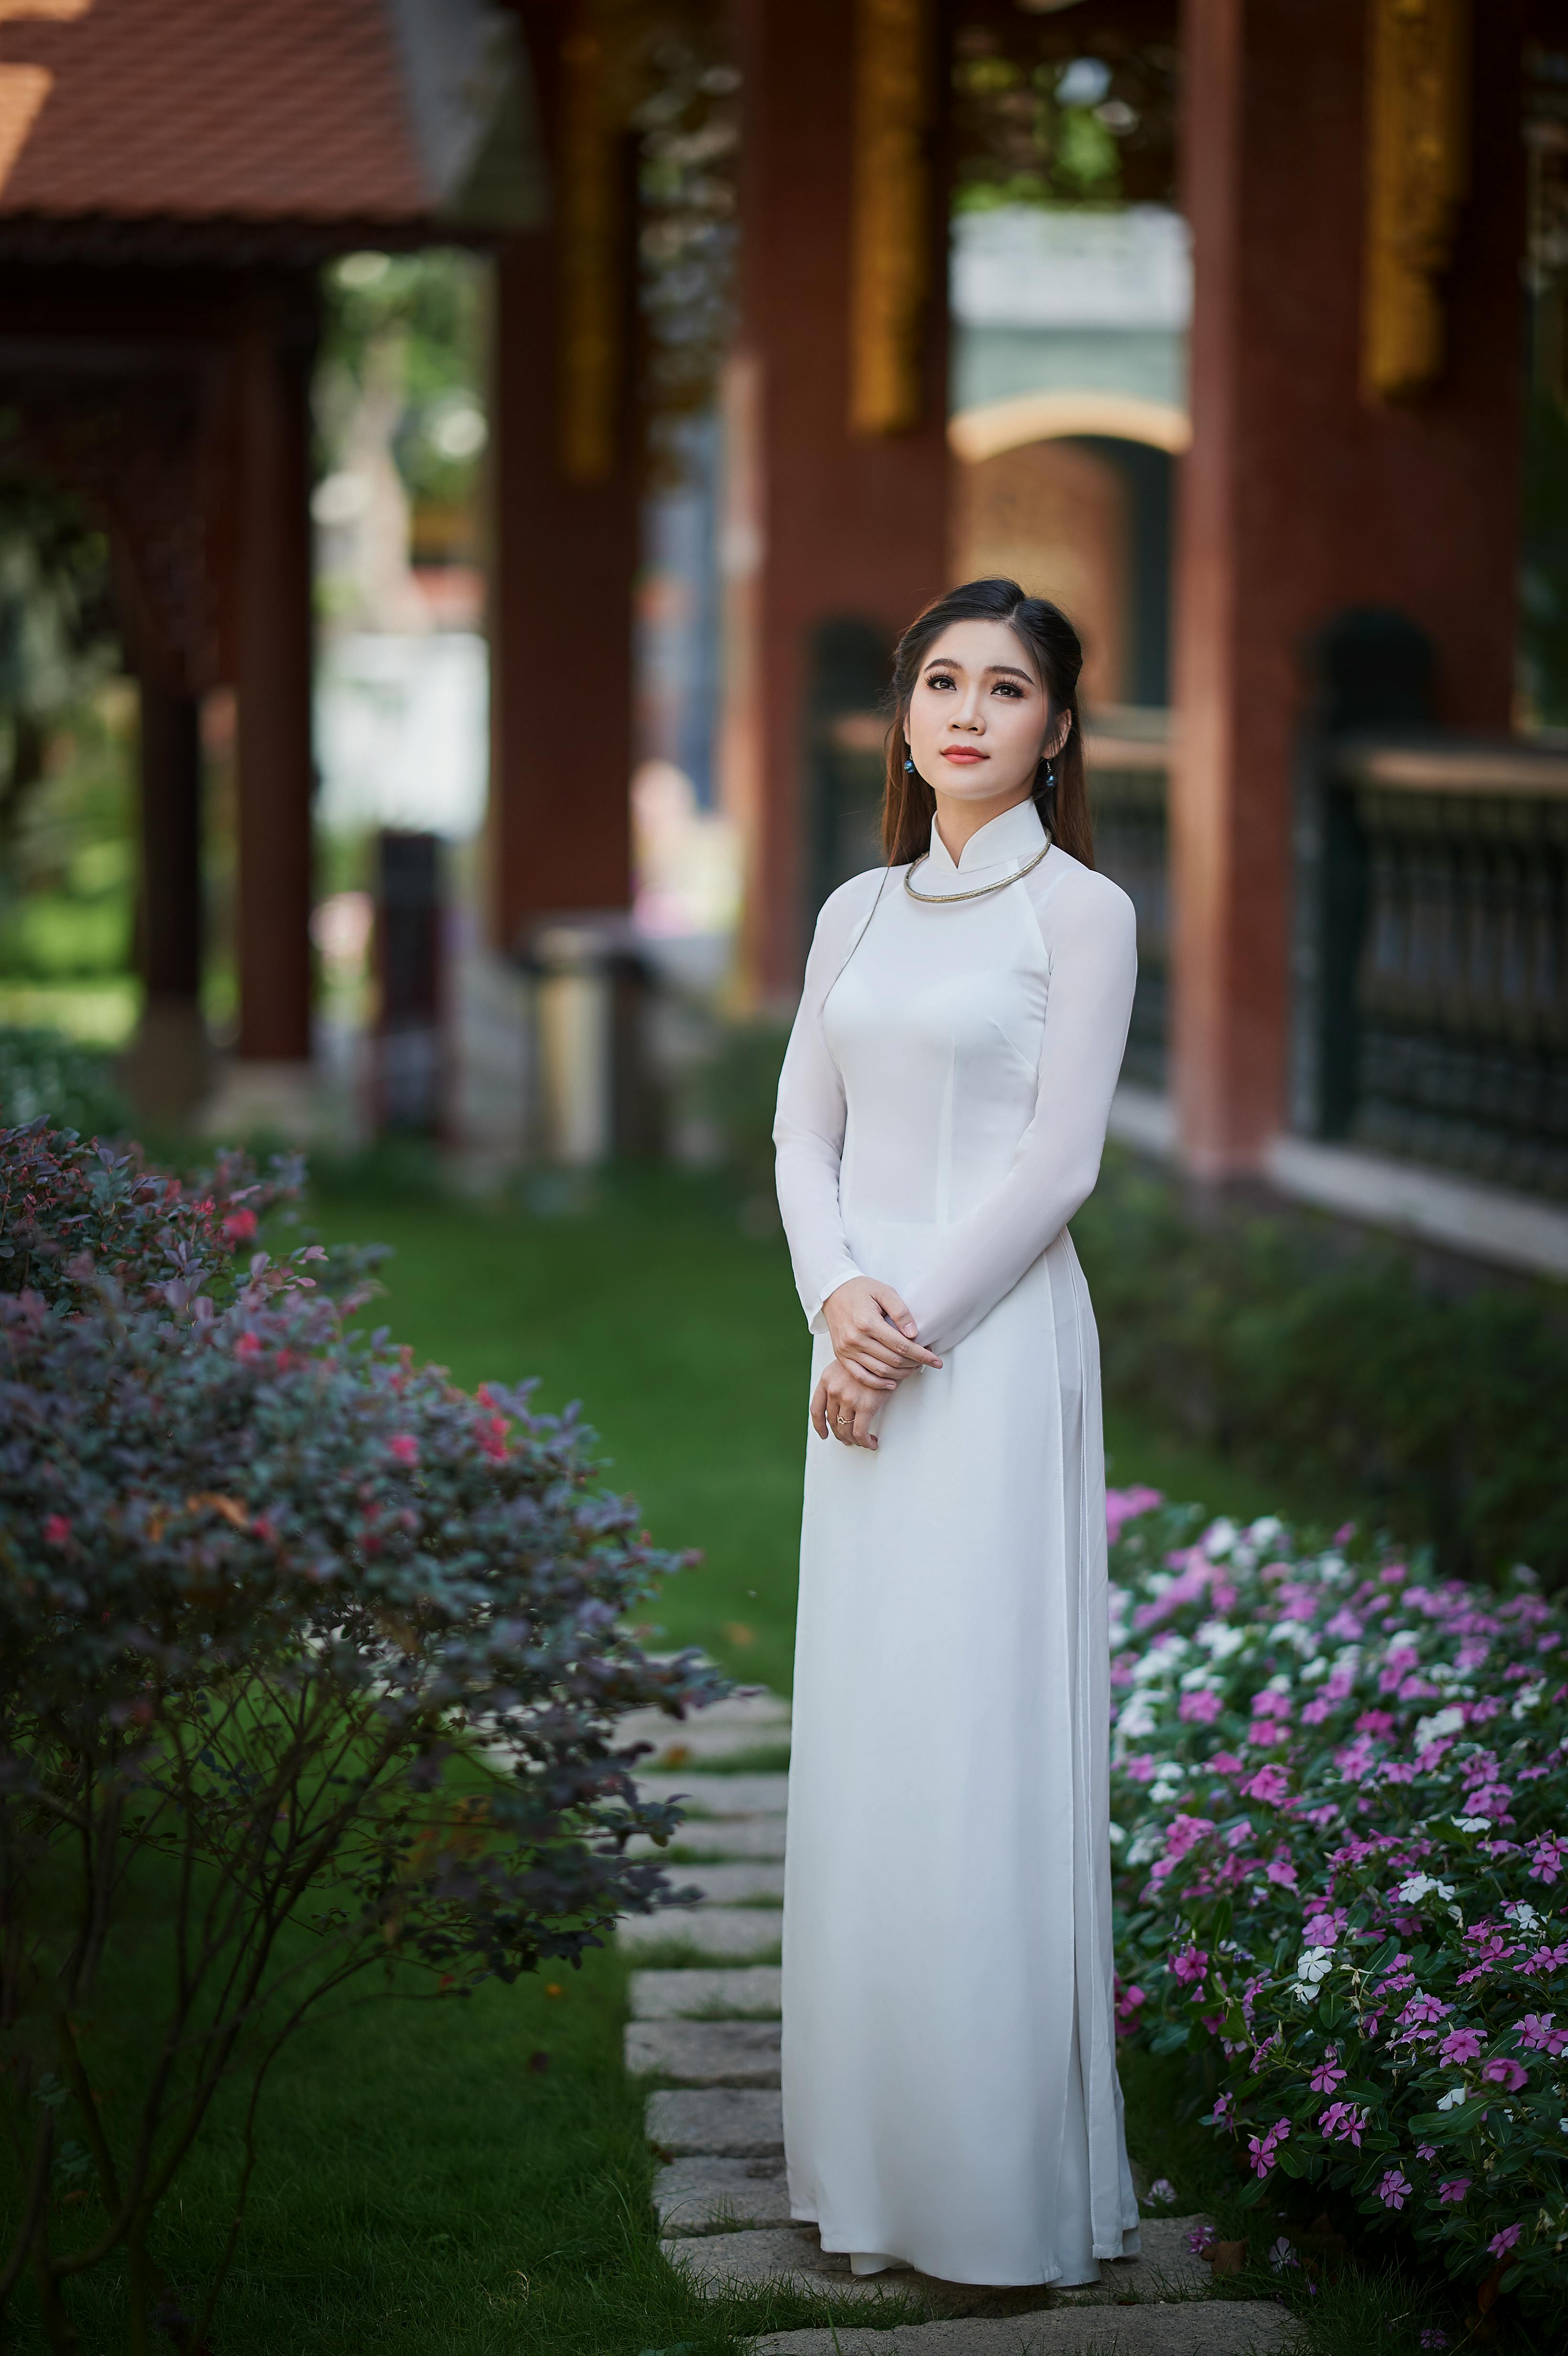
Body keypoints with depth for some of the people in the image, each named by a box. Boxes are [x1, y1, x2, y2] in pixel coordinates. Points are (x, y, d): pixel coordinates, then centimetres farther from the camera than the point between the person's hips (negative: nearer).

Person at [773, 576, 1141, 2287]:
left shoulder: (1080, 913, -3)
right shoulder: (858, 913, 13)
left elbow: (1058, 1158, -9)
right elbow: (802, 1128, 10)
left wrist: (910, 1327, -12)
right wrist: (837, 1300, -7)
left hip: (998, 1350, -6)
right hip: (866, 1356, 6)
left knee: (977, 1741, -6)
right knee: (860, 1736, 8)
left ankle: (1008, 2188, 2)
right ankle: (874, 2154, 16)